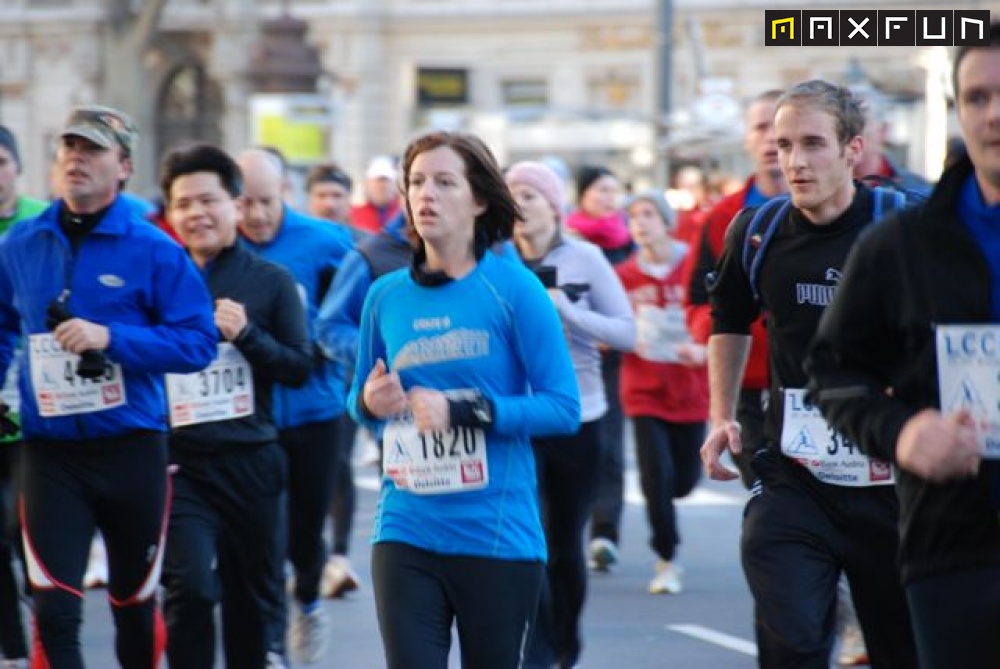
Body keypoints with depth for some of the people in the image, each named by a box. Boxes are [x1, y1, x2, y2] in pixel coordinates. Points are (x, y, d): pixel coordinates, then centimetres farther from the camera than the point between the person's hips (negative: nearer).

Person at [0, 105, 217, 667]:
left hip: (133, 447, -1)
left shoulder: (153, 250, -7)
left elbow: (199, 342, -12)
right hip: (49, 451, 1)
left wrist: (110, 337, -22)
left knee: (135, 600, 16)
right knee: (54, 608, -10)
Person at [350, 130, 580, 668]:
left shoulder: (514, 289, -5)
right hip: (406, 534, 3)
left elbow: (564, 408, -9)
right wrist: (369, 403, -7)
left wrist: (465, 410, -19)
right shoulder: (386, 296, 5)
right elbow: (360, 401, 17)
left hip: (498, 537, -2)